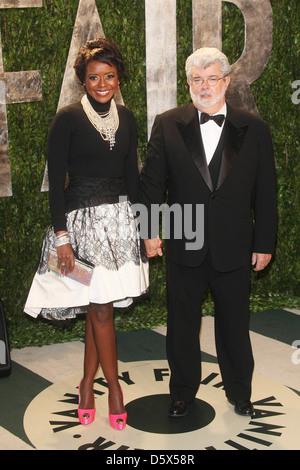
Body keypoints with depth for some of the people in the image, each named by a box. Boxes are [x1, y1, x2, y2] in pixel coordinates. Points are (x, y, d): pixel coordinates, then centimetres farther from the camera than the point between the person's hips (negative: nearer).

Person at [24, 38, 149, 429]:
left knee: (99, 306, 9)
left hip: (119, 218, 5)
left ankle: (87, 383, 23)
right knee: (101, 308, -2)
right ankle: (114, 388, 13)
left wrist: (137, 221, 13)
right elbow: (56, 180, -9)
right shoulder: (68, 119, -8)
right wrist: (61, 236, -14)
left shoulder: (125, 118, 8)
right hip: (82, 219, -4)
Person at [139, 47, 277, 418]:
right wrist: (150, 230, -5)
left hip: (234, 249, 0)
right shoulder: (167, 125, 0)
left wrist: (264, 243, 2)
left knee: (234, 325, 14)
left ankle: (239, 393, 35)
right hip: (183, 246, 0)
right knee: (182, 325, 13)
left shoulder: (254, 129, 0)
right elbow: (151, 181, 2)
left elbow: (265, 192, 2)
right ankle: (183, 393, 33)